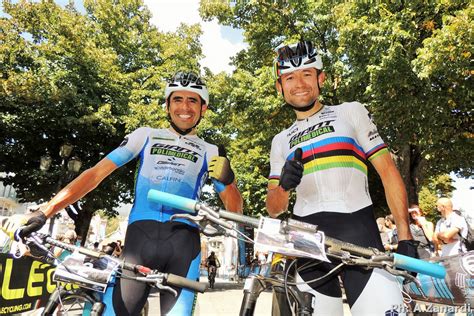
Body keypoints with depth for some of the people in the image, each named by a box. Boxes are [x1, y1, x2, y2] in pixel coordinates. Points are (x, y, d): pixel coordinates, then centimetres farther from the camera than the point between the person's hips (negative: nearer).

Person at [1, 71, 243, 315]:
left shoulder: (210, 152, 14)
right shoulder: (146, 135, 15)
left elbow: (234, 210, 9)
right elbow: (97, 173, 8)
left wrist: (228, 180, -14)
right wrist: (41, 214, -1)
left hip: (183, 242, 0)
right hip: (140, 236, 0)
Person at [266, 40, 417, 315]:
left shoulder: (351, 112, 11)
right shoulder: (281, 141, 17)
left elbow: (388, 172, 7)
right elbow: (273, 209, 14)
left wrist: (405, 236, -2)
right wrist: (284, 187, -9)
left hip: (357, 231, -2)